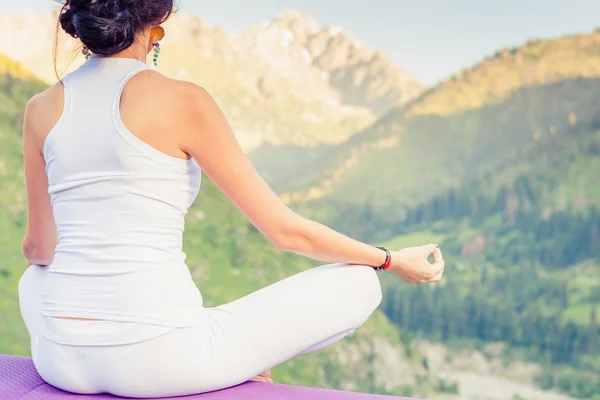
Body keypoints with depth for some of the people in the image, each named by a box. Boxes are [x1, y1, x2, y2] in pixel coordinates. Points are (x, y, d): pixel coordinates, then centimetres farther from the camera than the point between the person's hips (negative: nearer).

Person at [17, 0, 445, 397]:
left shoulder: (41, 109, 4)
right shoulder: (182, 100, -9)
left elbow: (39, 248, 15)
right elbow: (285, 229, -5)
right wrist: (392, 260, 10)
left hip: (63, 361, 6)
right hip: (157, 361, -6)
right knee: (358, 284, 9)